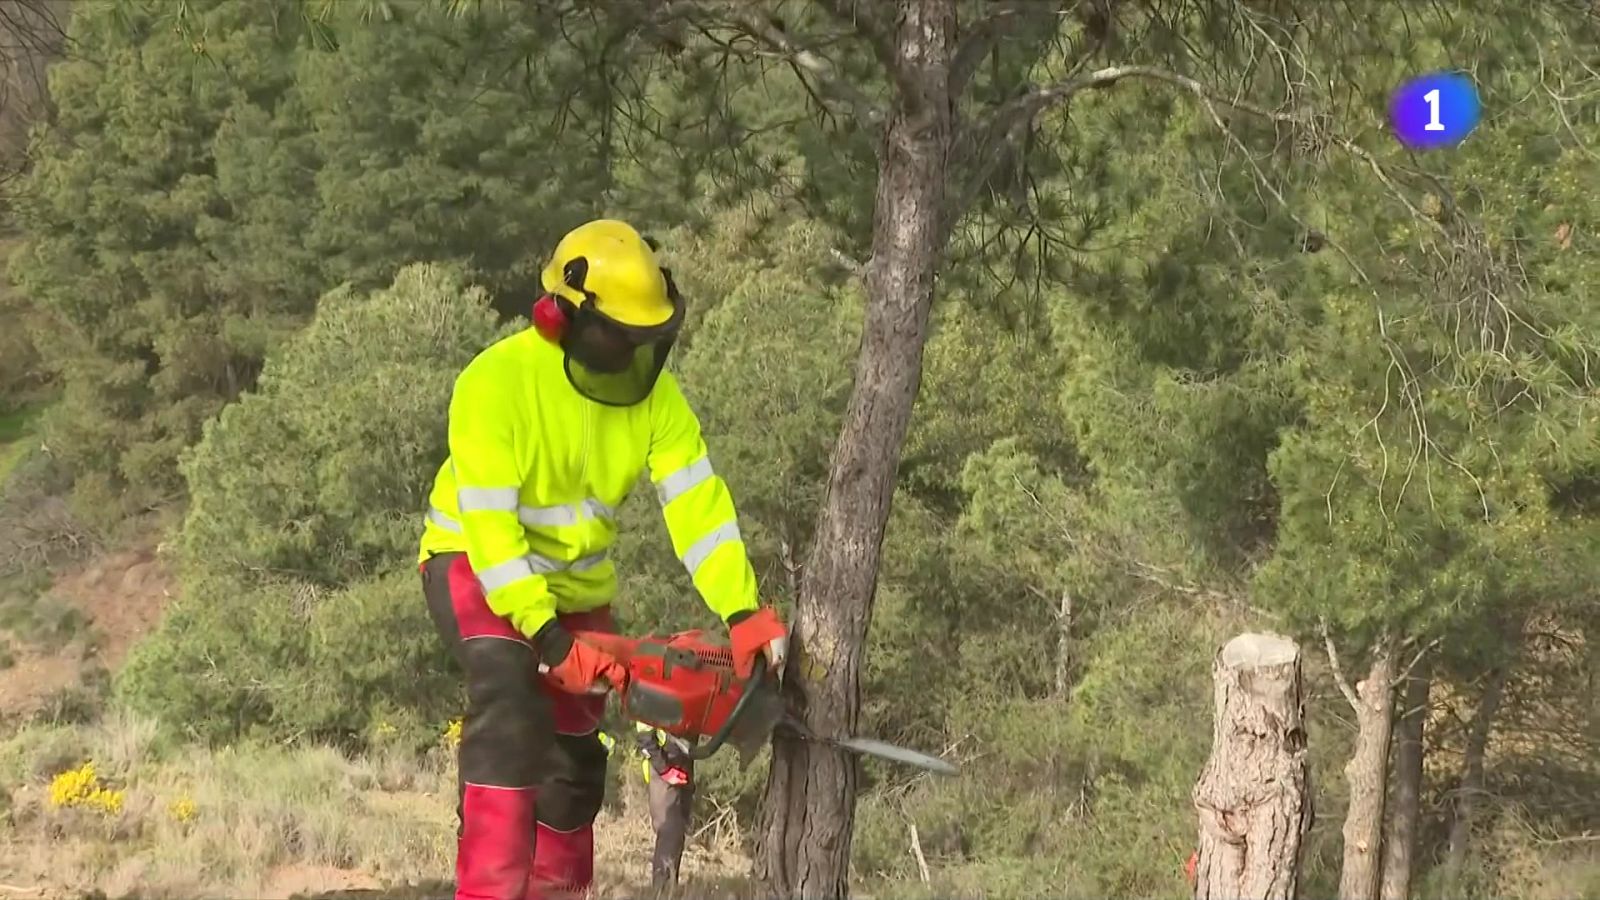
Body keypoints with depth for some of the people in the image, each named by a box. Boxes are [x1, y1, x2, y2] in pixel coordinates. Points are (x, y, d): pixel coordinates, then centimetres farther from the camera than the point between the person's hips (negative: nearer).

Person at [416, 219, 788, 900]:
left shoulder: (653, 393, -11)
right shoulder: (496, 382, -27)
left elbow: (697, 505, -16)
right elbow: (489, 524, -29)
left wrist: (744, 613, -28)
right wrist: (547, 636, -34)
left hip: (576, 583, 6)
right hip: (478, 567, -6)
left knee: (574, 763, 9)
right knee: (510, 703, -30)